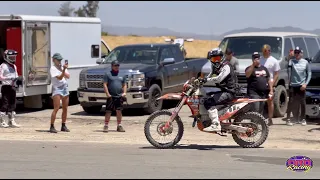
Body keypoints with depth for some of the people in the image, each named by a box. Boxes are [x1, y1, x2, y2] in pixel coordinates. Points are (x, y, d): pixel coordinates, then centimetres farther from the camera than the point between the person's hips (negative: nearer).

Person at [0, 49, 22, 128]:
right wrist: (10, 78, -26)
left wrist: (18, 80, 2)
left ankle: (11, 121, 17)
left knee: (12, 104, 10)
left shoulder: (14, 66, 18)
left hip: (13, 87, 8)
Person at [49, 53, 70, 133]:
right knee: (56, 108, -14)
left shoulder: (63, 67, 15)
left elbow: (68, 76, 2)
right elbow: (59, 77, -17)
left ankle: (63, 126, 19)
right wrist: (64, 70, -28)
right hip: (57, 88, -7)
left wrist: (62, 70, -8)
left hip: (65, 88, 7)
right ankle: (52, 127, -13)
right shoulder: (53, 68, -5)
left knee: (65, 108, 9)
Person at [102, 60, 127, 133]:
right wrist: (107, 94, -11)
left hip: (119, 96, 4)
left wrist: (124, 92, 2)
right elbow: (105, 84, -2)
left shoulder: (122, 75, 16)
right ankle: (106, 126, 1)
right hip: (111, 96, -3)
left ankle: (119, 125, 11)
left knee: (119, 111, 4)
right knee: (108, 111, -4)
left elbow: (124, 85, 19)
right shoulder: (107, 74, 3)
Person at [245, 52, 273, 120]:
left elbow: (268, 80, 21)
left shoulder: (264, 68, 19)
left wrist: (271, 90, 13)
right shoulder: (250, 68, 1)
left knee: (261, 111, 10)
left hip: (264, 93, 6)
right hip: (254, 93, -6)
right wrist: (253, 65, -23)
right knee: (256, 110, -18)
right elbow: (247, 75, -21)